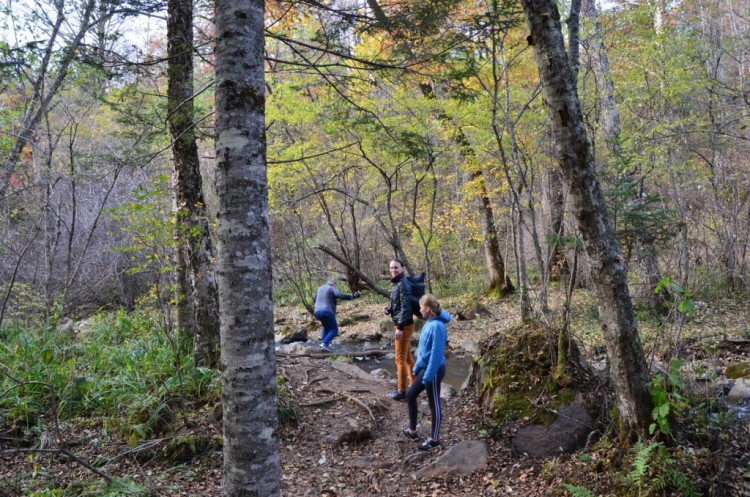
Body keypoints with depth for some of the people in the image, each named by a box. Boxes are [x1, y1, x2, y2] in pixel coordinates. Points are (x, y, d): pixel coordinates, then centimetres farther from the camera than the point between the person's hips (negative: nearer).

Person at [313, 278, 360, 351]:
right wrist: (353, 296, -15)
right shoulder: (332, 289, -3)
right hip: (327, 312, -7)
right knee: (334, 330, 2)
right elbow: (342, 296, -20)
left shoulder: (320, 288, 20)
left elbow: (314, 300, 31)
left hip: (317, 312, 7)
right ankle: (325, 343, -16)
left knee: (326, 327, 28)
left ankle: (323, 342, 14)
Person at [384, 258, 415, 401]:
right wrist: (388, 309, 2)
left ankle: (402, 391, 3)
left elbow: (406, 307, -23)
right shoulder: (396, 283, 13)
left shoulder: (403, 284, -17)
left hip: (404, 325, -10)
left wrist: (400, 327, -26)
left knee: (400, 358, -4)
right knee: (407, 356, 17)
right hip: (400, 324, 10)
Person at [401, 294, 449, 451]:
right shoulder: (429, 323, 4)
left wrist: (428, 376, -21)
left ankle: (434, 440, 20)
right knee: (410, 395, 18)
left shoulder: (437, 326, -24)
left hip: (433, 370, -10)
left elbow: (436, 353, -24)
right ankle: (412, 431, 32)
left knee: (434, 404, 5)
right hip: (425, 368, 10)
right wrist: (417, 367, 18)